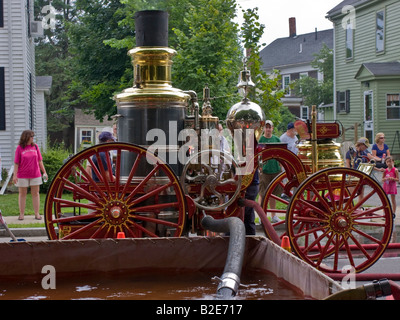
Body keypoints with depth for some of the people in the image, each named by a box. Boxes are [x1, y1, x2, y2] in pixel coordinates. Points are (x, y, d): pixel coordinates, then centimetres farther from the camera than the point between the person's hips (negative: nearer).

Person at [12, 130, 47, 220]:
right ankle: (21, 214, 13)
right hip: (23, 175, -2)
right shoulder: (19, 148, -3)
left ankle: (37, 214, 10)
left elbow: (40, 161, 9)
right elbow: (16, 163, -3)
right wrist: (15, 175, -8)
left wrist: (44, 172, 7)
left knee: (35, 193, 4)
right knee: (22, 194, 5)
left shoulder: (35, 146, 5)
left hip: (35, 174, 2)